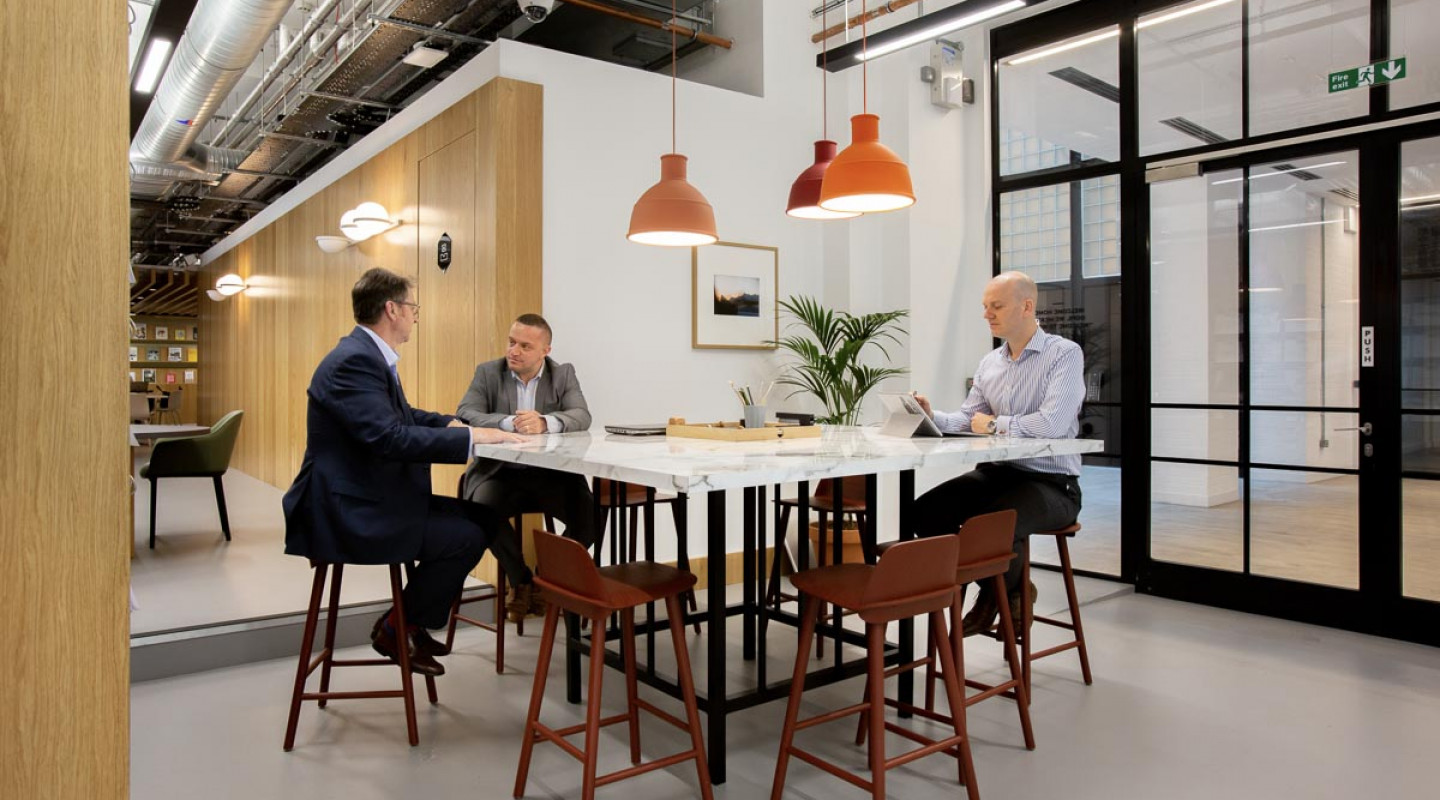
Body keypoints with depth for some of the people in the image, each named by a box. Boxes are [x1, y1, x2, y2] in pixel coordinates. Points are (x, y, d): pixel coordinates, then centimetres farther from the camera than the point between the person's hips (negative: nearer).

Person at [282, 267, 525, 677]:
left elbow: (402, 415, 24)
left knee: (482, 517, 7)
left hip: (374, 497, 11)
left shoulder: (369, 355, 12)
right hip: (348, 513, -11)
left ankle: (415, 619, 17)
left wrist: (452, 423, 7)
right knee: (466, 537, -17)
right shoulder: (354, 360, -21)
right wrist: (471, 437, -26)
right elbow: (390, 438, -31)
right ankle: (395, 628, 4)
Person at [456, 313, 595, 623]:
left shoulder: (563, 374, 5)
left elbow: (582, 417, -11)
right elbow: (464, 415, -11)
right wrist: (509, 423, -29)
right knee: (481, 509, -30)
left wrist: (544, 423, -31)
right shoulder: (487, 373, 4)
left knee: (591, 513, -22)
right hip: (499, 471, 0)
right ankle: (521, 579, -3)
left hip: (551, 473, 1)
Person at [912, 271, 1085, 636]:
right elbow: (967, 420, 12)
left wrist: (995, 423, -12)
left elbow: (1053, 423, -24)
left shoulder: (1065, 354, -9)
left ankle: (1004, 591, 5)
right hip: (997, 473, 7)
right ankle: (1007, 587, 10)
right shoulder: (989, 363, 13)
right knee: (925, 511, -11)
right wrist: (933, 416, -8)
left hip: (1051, 482, -7)